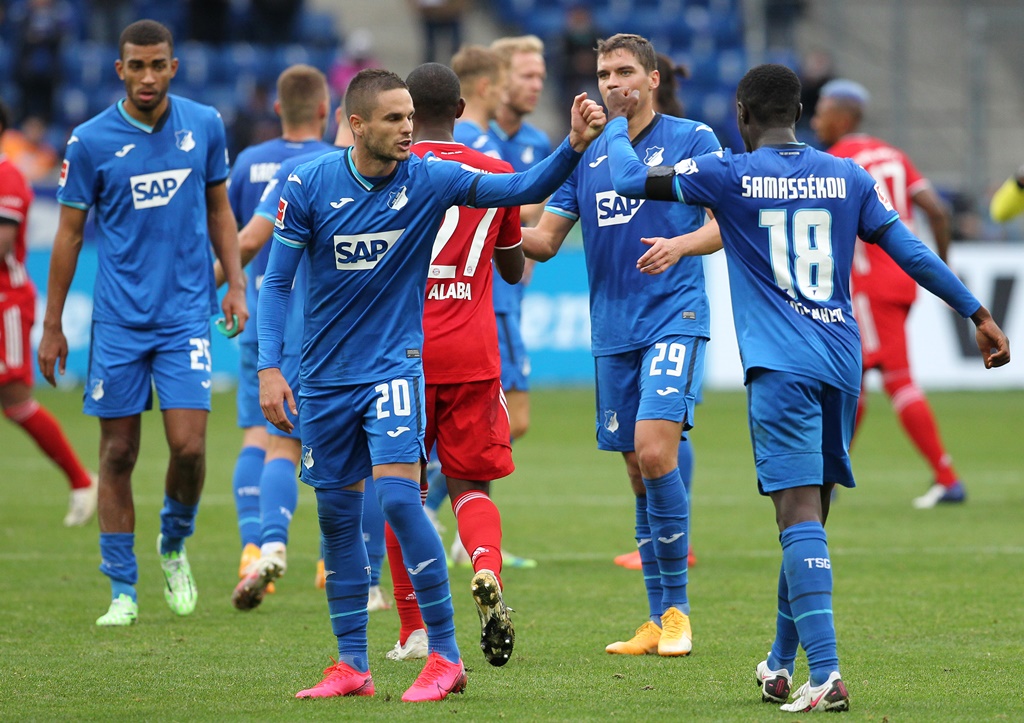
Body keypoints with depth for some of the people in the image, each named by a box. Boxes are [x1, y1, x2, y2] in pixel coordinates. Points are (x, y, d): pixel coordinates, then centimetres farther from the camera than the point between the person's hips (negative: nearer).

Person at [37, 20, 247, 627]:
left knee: (189, 446, -10)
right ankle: (123, 592, 10)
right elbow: (70, 234, 3)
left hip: (186, 314, 1)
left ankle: (175, 547, 19)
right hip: (118, 320, -1)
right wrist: (52, 325, 3)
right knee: (118, 453, 2)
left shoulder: (205, 125, 2)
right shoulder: (92, 141, -4)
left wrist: (236, 286, 4)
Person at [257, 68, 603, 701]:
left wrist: (575, 146, -28)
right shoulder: (310, 187, -7)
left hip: (395, 366, -2)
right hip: (325, 377, 2)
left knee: (398, 496, -18)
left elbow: (523, 189, -12)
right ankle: (351, 666, 18)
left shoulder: (429, 180, -7)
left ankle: (445, 654, -11)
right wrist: (269, 367, -8)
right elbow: (278, 282, -1)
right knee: (337, 513, 8)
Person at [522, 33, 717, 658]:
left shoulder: (692, 140, 0)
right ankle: (658, 618, 13)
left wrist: (683, 243, -25)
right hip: (612, 331, 5)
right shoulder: (586, 155, 13)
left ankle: (676, 611, -10)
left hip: (675, 317, -5)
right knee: (639, 473, 6)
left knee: (654, 451, -19)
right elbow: (546, 241, 13)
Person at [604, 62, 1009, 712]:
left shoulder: (730, 176, 0)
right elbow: (913, 254, 9)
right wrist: (979, 314, 16)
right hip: (842, 365, 5)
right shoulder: (848, 177, 11)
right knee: (810, 515, 16)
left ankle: (826, 675, -26)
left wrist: (618, 121, 21)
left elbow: (629, 178, 2)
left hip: (780, 368, -5)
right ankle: (781, 665, 28)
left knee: (800, 514, -13)